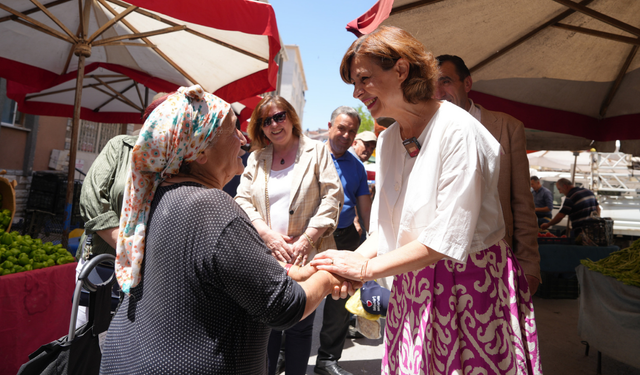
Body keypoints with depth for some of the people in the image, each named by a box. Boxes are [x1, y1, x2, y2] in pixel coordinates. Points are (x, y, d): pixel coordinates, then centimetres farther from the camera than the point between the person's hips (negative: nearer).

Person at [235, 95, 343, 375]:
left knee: (300, 327, 10)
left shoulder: (316, 151, 2)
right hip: (265, 258, 2)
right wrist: (267, 234, -11)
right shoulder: (256, 158, 10)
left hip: (306, 258, -2)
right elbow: (243, 200, 4)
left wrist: (308, 238, -14)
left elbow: (332, 196, -4)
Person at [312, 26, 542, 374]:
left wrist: (367, 267, -18)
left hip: (473, 283, -6)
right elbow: (386, 228, 6)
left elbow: (447, 239, -22)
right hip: (412, 286, 6)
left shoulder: (457, 130, -18)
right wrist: (352, 261, -12)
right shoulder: (387, 140, 5)